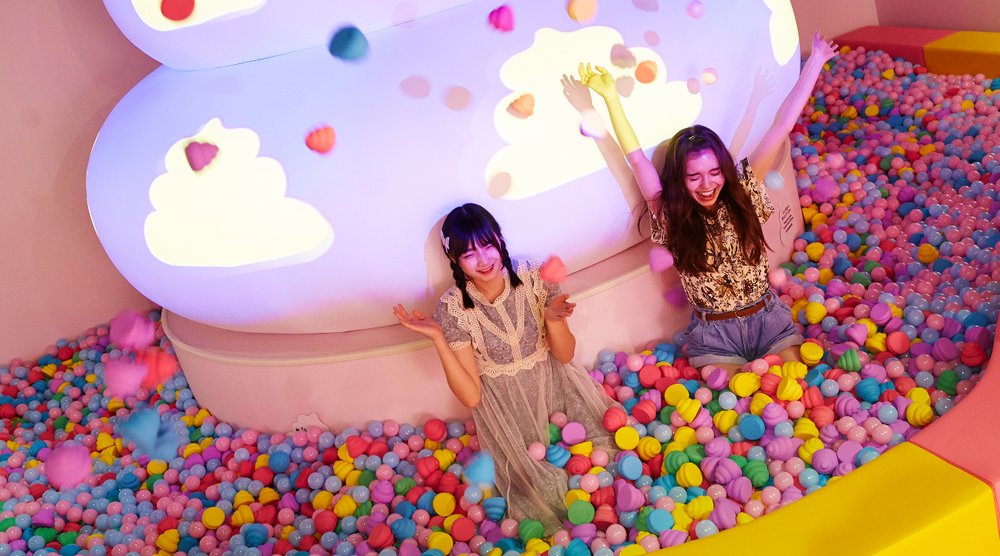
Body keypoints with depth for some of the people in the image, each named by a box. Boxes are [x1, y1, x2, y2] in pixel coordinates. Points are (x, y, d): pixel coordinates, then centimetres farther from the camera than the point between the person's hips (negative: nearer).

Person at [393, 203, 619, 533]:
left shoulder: (534, 277, -13)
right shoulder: (453, 307, -17)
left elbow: (565, 354, -5)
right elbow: (471, 396, -15)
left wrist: (551, 317, -26)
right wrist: (437, 339, -27)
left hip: (553, 382, 3)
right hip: (505, 407, -2)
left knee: (613, 438, -14)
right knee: (541, 491, -18)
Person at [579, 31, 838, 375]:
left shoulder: (744, 191, -5)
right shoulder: (670, 216, -8)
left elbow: (781, 127, -7)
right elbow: (636, 159, -17)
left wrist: (816, 61, -7)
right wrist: (611, 99, -24)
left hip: (768, 318, 2)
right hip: (714, 334, -1)